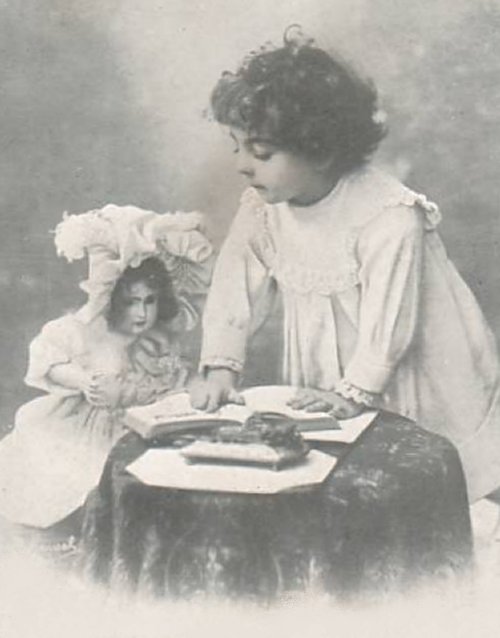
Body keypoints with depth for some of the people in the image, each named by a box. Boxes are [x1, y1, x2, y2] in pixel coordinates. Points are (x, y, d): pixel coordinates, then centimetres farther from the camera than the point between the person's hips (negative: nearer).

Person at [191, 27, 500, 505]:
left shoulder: (391, 218, -28)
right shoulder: (262, 208, -10)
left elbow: (389, 319, -25)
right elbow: (237, 282, -8)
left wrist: (355, 392, -24)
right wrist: (221, 366, -15)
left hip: (412, 391, -5)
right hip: (326, 391, 5)